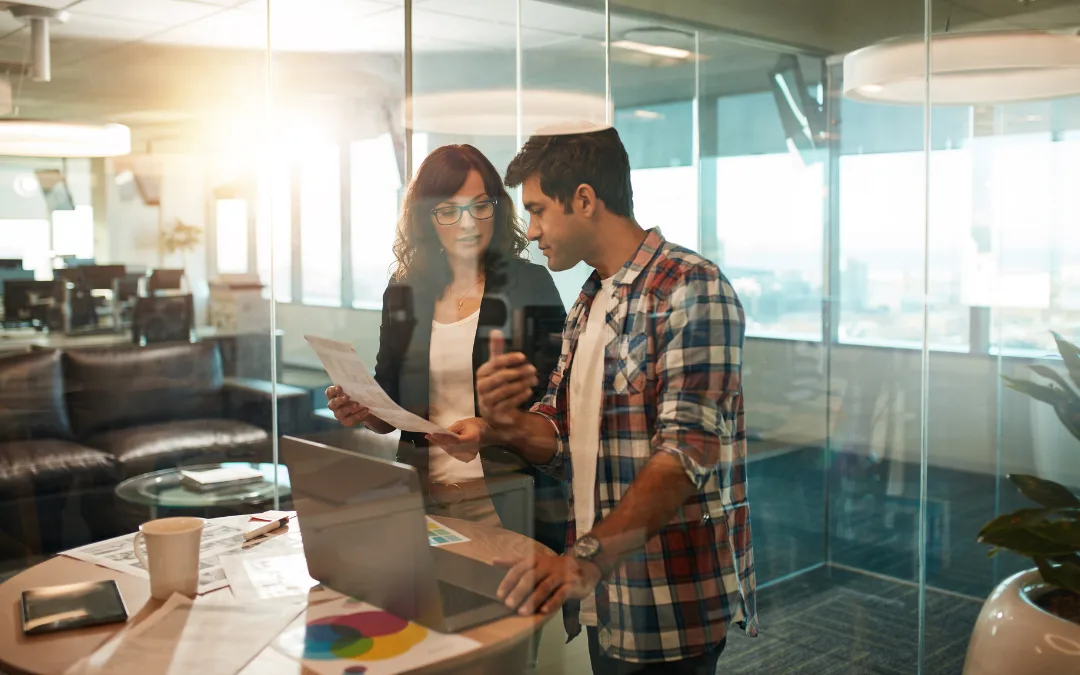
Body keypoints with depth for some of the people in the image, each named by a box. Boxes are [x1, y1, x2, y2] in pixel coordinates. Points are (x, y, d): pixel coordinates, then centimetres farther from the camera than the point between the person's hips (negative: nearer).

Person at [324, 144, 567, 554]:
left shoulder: (530, 285, -3)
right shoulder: (403, 293, 7)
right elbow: (391, 411, 14)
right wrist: (360, 410, -7)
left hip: (505, 500, -3)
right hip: (422, 499, 3)